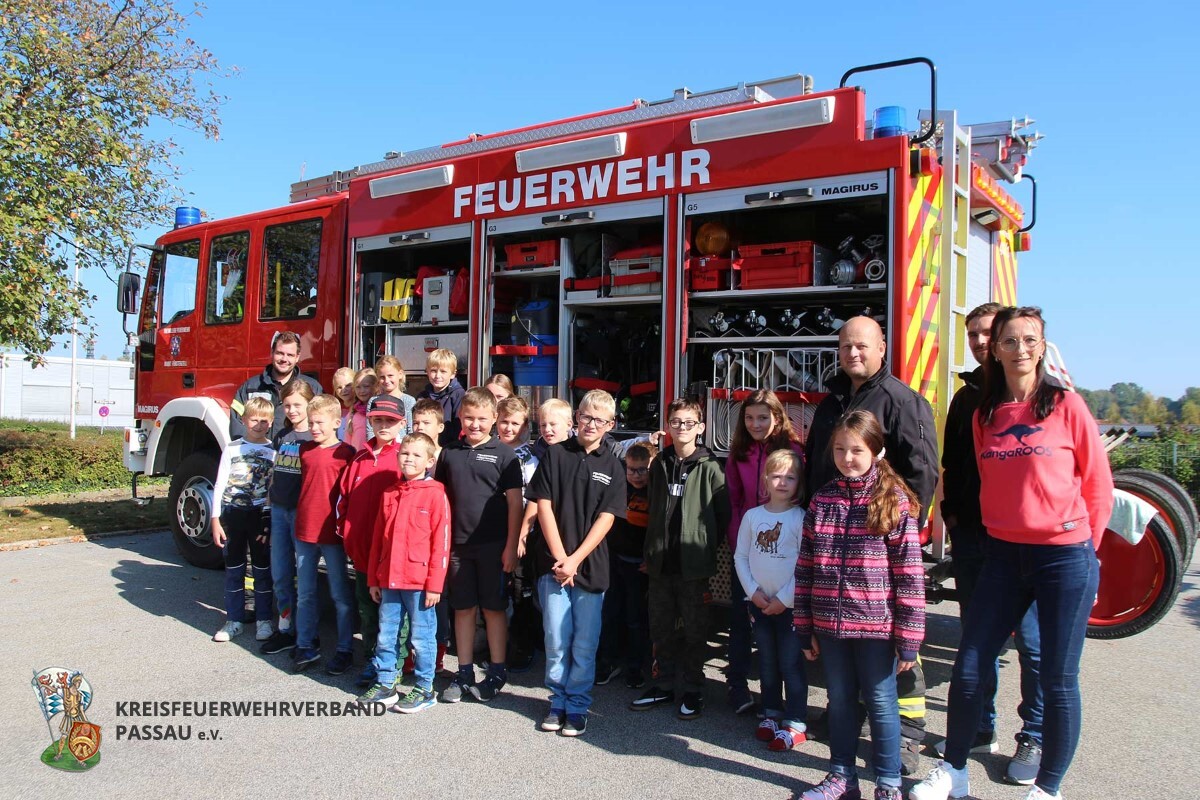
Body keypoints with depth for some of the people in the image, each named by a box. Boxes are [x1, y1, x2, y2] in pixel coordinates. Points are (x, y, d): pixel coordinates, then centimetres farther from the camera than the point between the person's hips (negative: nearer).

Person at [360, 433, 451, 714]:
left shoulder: (435, 493, -7)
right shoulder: (390, 493, 10)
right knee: (386, 635, 14)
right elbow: (378, 538, 14)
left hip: (419, 582, -6)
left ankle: (424, 690, 18)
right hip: (389, 580, 6)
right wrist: (373, 578, 13)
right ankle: (385, 685, 28)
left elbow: (441, 541, -10)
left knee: (422, 637, 5)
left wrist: (435, 584, -12)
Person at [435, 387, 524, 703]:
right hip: (458, 543, 3)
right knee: (463, 609, 11)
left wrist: (511, 545, -9)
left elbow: (514, 502, -5)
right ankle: (464, 674, 22)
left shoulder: (503, 454, -4)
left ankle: (497, 673, 18)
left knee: (493, 608, 6)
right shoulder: (449, 452, 6)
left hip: (493, 544, -3)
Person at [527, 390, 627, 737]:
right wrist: (560, 557, -8)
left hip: (591, 567, 0)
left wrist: (575, 559, -11)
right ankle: (558, 701, 22)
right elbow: (544, 506, -1)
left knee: (584, 643, 6)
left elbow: (606, 518, -2)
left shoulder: (612, 466, 4)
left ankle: (578, 706, 20)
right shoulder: (555, 455, 2)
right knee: (556, 640, 5)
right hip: (554, 563, 0)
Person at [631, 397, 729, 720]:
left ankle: (693, 690, 21)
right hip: (661, 561, 5)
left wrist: (706, 545, -2)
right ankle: (664, 685, 28)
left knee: (694, 630, 7)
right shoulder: (660, 464, 8)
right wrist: (650, 551, 11)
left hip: (693, 564, -5)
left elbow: (724, 513, -6)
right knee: (661, 627, 14)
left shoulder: (709, 467, -7)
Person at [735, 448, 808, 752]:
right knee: (767, 662, 15)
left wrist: (783, 598, -12)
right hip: (759, 602, 4)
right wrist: (753, 591, -4)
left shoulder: (801, 518, -9)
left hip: (790, 603, -4)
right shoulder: (752, 516, 2)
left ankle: (795, 723, 11)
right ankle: (771, 713, 29)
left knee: (791, 663, 0)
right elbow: (740, 556, 6)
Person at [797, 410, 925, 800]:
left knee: (880, 703, 8)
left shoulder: (895, 501, -7)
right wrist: (805, 627, 6)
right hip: (830, 624, 4)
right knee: (840, 700, 16)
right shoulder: (822, 499, 4)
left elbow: (910, 574, -9)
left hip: (876, 625, -4)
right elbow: (805, 567, 6)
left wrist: (908, 638, -10)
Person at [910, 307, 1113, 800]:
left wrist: (1081, 548, 4)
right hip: (1004, 555, 4)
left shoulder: (1066, 405, -5)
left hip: (1064, 558, -4)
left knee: (1058, 680, 6)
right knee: (968, 668, 5)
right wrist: (998, 535, 9)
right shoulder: (985, 415, 7)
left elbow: (1098, 485, 0)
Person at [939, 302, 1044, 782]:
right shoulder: (966, 396, 14)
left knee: (1031, 640, 3)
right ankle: (980, 728, 24)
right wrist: (952, 511, 8)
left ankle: (1034, 739, 16)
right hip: (970, 532, 6)